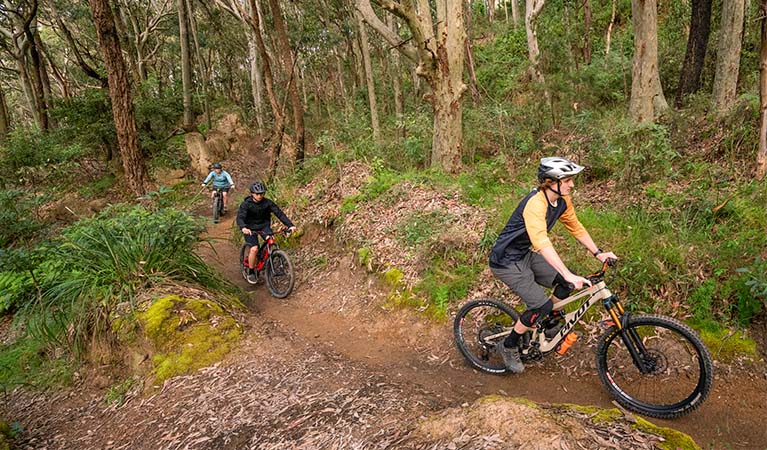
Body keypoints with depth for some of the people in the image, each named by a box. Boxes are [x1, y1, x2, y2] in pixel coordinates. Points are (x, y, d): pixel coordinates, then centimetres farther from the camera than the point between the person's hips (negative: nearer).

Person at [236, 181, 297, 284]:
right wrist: (243, 228, -50)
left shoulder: (267, 202, -11)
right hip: (250, 228, -2)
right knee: (254, 249, -21)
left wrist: (290, 225, -29)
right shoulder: (246, 204, -16)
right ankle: (251, 273, -2)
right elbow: (240, 217, -28)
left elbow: (279, 213, -16)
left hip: (264, 226, 3)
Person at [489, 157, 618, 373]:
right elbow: (542, 244, -41)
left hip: (525, 255, 8)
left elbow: (576, 227, 9)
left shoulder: (562, 200, -3)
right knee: (540, 305, -15)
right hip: (506, 262, -8)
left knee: (567, 284, -1)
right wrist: (568, 275, -46)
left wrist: (598, 253, 2)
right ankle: (508, 346, 6)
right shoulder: (535, 203, -30)